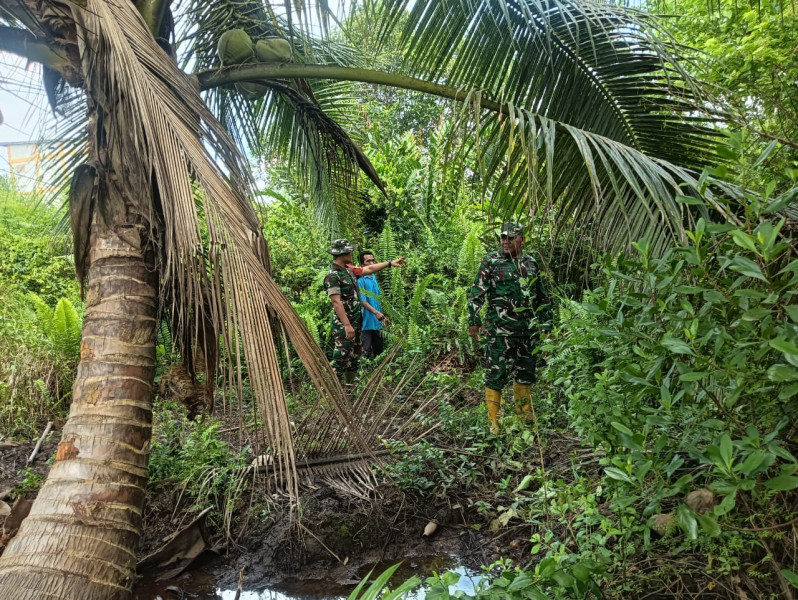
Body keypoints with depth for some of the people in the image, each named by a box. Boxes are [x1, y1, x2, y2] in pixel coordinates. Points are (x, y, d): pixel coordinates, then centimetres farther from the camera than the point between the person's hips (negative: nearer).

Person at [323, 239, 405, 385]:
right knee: (341, 357, -8)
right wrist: (347, 325, -28)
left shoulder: (348, 269, 8)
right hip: (343, 324, -10)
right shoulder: (333, 276, -19)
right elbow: (336, 302, -25)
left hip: (355, 322, 10)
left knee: (354, 356, 17)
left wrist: (390, 263, 24)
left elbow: (369, 269, 21)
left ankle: (350, 385, 28)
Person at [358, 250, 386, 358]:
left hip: (377, 321, 8)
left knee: (379, 351, 15)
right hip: (367, 321, -8)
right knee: (367, 351, -7)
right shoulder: (360, 280, -14)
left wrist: (382, 315, 18)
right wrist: (376, 312, -33)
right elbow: (362, 301, -23)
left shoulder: (374, 277, 11)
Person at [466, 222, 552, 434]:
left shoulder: (531, 263, 11)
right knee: (496, 375, -3)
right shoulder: (491, 261, -3)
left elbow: (542, 297, 18)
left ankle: (524, 417, 28)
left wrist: (546, 325, 15)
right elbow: (476, 293, -4)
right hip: (500, 331, -5)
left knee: (525, 374, 13)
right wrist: (473, 320, -10)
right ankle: (494, 421, 6)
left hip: (528, 330, 5)